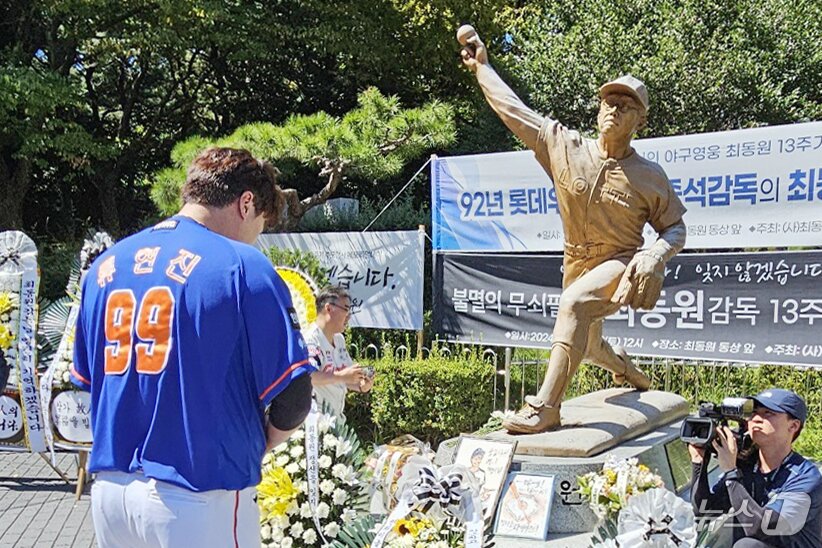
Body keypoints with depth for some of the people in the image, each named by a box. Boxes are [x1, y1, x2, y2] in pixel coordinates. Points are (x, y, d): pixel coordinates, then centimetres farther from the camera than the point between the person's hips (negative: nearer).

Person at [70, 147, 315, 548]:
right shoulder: (243, 267, -11)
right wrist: (253, 445, 6)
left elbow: (86, 381, 16)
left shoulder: (104, 266, 8)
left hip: (108, 488, 6)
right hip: (200, 497, -6)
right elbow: (291, 399, -12)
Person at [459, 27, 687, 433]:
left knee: (574, 303, -36)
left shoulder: (649, 176, -11)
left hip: (620, 265, -5)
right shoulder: (564, 146, -6)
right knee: (588, 345, 23)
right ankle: (625, 368, 62)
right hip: (577, 264, 5)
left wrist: (653, 256, -23)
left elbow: (675, 229, -2)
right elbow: (512, 109, -2)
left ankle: (545, 407, -35)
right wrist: (481, 67, 3)